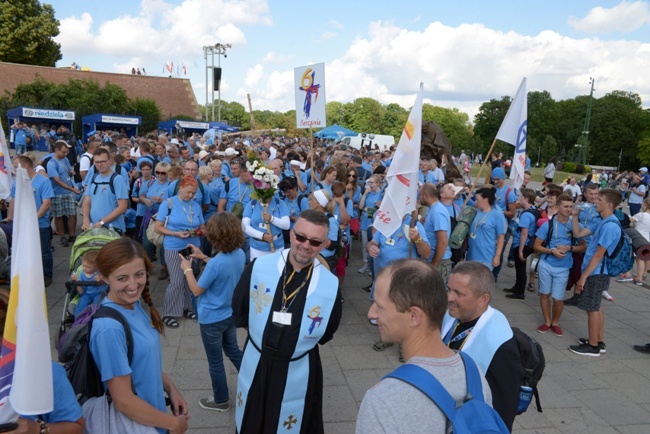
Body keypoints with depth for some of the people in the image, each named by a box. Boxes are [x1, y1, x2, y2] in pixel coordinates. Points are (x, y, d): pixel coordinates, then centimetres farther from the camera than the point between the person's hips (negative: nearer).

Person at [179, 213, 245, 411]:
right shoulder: (240, 254, -10)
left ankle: (221, 400, 33)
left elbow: (197, 290, -18)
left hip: (212, 319, -7)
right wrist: (203, 257, 10)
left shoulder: (215, 263, -32)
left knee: (215, 361, 14)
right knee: (233, 350, 28)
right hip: (231, 314, 7)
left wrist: (187, 269, -5)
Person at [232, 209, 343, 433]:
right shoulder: (258, 267, -17)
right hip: (255, 365, 1)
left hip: (298, 373, -1)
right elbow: (239, 314, 0)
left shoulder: (330, 286, -18)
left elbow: (325, 334, 0)